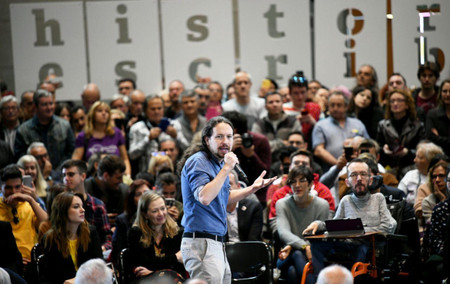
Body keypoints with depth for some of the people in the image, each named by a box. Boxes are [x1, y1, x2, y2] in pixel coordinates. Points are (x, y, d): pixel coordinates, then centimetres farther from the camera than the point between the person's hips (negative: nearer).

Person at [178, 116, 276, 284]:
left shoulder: (218, 163, 17)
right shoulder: (198, 161, -12)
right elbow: (204, 198, -26)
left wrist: (253, 188, 20)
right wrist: (226, 168, -23)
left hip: (217, 244, 10)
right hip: (202, 243, -10)